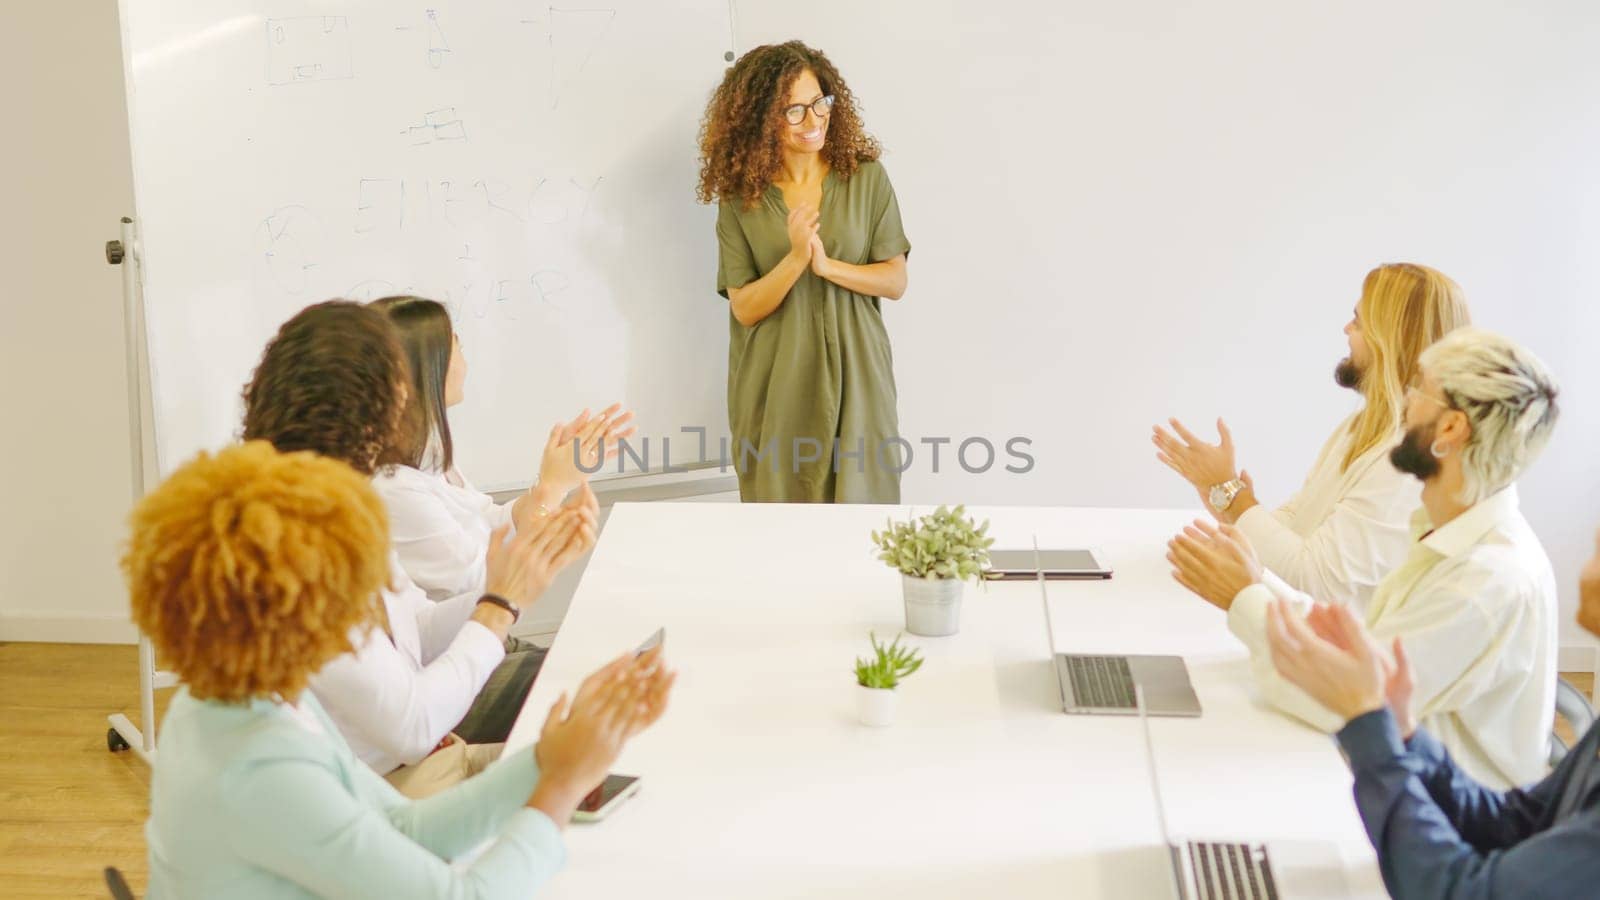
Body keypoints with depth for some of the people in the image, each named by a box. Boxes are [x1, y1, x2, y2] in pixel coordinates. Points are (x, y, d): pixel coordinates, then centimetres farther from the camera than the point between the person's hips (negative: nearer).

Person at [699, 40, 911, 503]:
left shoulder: (867, 178, -3)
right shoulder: (740, 198, -4)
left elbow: (896, 281, -3)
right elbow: (744, 308, -7)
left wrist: (827, 265, -19)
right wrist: (796, 258, -23)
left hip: (853, 374, 0)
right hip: (775, 384, 0)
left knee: (861, 503, 7)